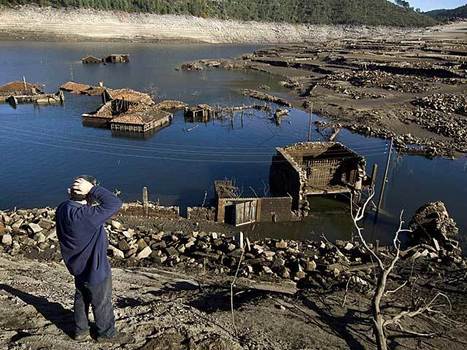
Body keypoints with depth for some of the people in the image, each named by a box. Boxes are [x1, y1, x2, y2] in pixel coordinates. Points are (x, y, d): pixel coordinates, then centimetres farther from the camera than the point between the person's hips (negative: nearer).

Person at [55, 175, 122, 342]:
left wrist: (73, 195, -11)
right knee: (102, 304, 18)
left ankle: (80, 330, 49)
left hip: (78, 266, 7)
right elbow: (115, 203, -41)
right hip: (95, 270, -7)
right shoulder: (86, 216, -39)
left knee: (81, 299, 30)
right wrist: (92, 188, -38)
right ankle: (106, 333, 41)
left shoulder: (62, 209, -14)